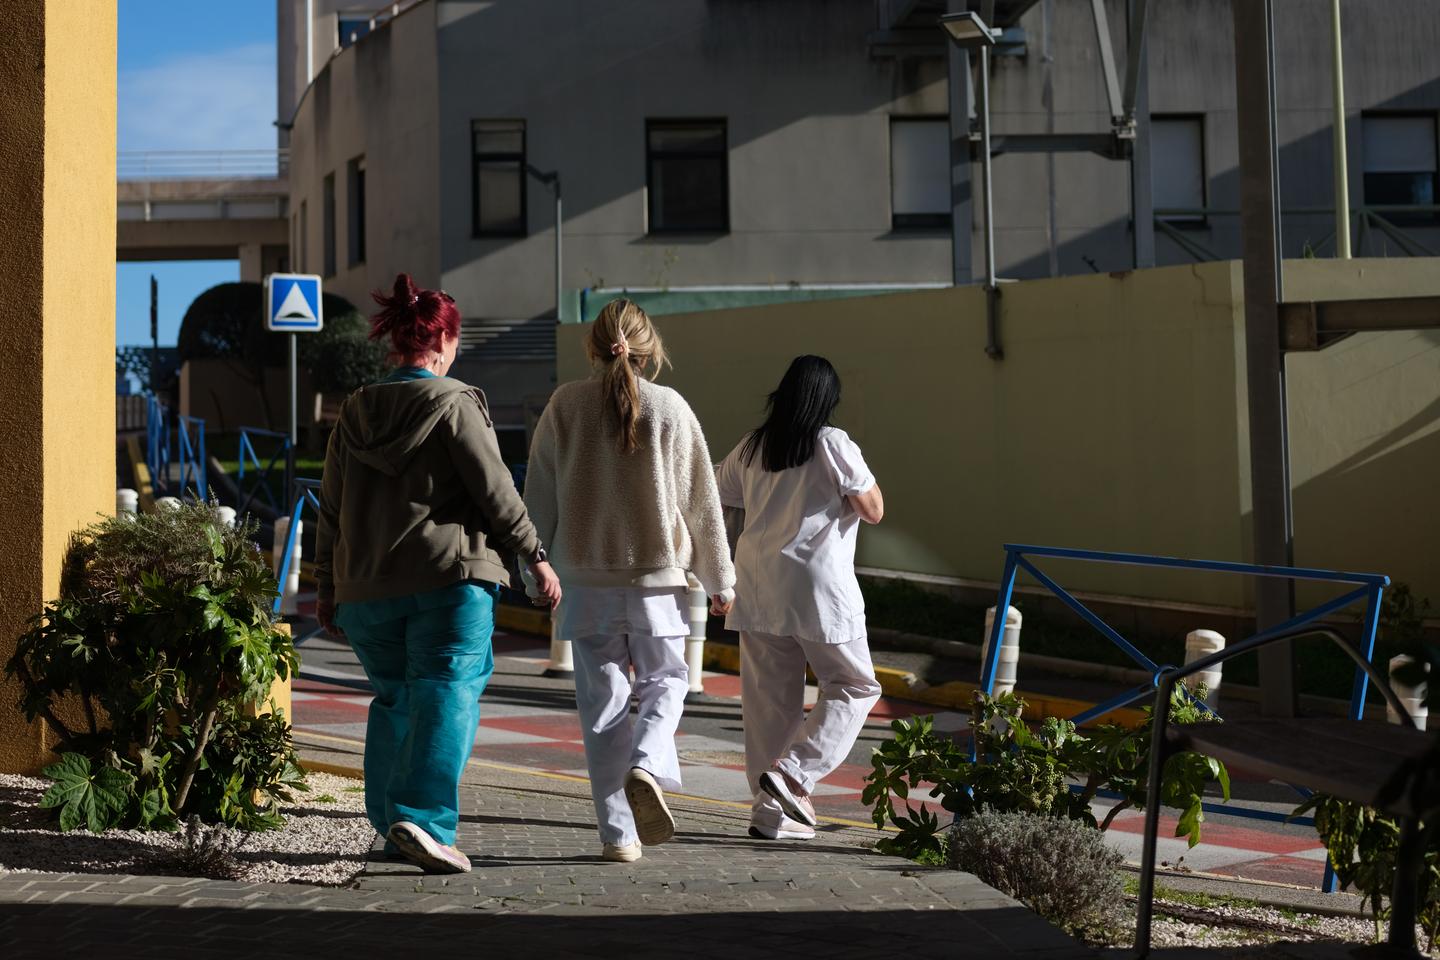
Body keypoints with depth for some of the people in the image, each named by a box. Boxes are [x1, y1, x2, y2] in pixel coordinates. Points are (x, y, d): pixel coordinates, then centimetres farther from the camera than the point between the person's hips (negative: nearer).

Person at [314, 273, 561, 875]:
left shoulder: (355, 412, 11)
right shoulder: (455, 403, -6)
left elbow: (332, 507, 13)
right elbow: (494, 491, -8)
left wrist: (328, 588, 19)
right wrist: (535, 558, 0)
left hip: (366, 587, 6)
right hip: (447, 579, -6)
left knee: (393, 700, 17)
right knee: (447, 698, -6)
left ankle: (391, 823, 20)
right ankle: (421, 817, -21)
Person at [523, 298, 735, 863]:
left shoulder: (565, 405, 0)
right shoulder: (670, 408, -3)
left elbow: (539, 496, 3)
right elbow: (700, 500, 1)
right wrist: (719, 579, 9)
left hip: (586, 578, 1)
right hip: (657, 575, -1)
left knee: (602, 700, 7)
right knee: (664, 680, 18)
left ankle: (619, 833, 7)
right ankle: (646, 767, -10)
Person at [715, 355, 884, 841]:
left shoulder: (751, 447, 8)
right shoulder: (833, 445, -8)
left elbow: (714, 498, 16)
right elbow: (873, 511, -7)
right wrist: (862, 475, 10)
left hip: (757, 590, 6)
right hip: (818, 587, -6)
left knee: (769, 697, 9)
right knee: (854, 686, 8)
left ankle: (772, 811, 12)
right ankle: (791, 773, -7)